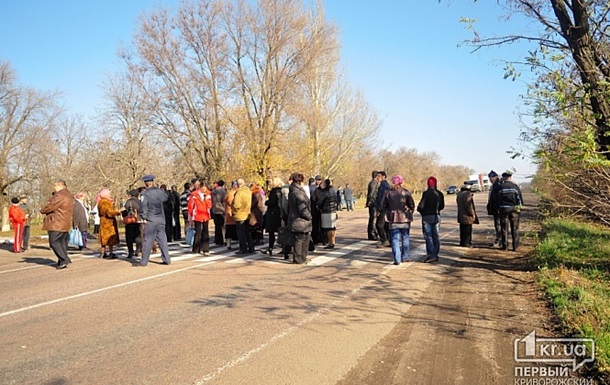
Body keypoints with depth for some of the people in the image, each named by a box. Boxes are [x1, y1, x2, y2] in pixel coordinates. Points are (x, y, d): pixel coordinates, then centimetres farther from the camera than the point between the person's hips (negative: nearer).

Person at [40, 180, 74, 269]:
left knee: (54, 242, -5)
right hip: (65, 223, 10)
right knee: (62, 242, 12)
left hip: (56, 223, -10)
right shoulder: (69, 195, 16)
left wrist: (42, 211, 5)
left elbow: (50, 206, -14)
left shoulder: (59, 195, -17)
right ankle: (63, 261, 16)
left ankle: (64, 259, -10)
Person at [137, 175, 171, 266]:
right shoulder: (160, 191, 4)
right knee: (163, 240, 9)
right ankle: (167, 259, 11)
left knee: (148, 241, 0)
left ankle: (144, 261, 4)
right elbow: (166, 197, 24)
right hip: (161, 220, 4)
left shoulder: (145, 193, -9)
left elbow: (143, 207, -12)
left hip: (150, 221, -4)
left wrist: (144, 219, -5)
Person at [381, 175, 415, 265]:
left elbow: (383, 206, 2)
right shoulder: (406, 192, -6)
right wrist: (409, 213, 12)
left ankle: (397, 259, -3)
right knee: (405, 238, 15)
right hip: (405, 218, 0)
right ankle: (405, 257, 24)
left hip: (393, 219, 0)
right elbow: (412, 205, -5)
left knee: (395, 239, 3)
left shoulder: (388, 193, -2)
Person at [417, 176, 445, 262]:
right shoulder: (440, 194, 4)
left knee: (428, 236, -3)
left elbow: (421, 206, -16)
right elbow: (442, 206, 11)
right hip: (437, 216, 6)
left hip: (427, 216, -6)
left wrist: (419, 210, 5)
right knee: (436, 236, 12)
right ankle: (436, 254, 18)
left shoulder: (426, 193, -15)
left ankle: (431, 255, -8)